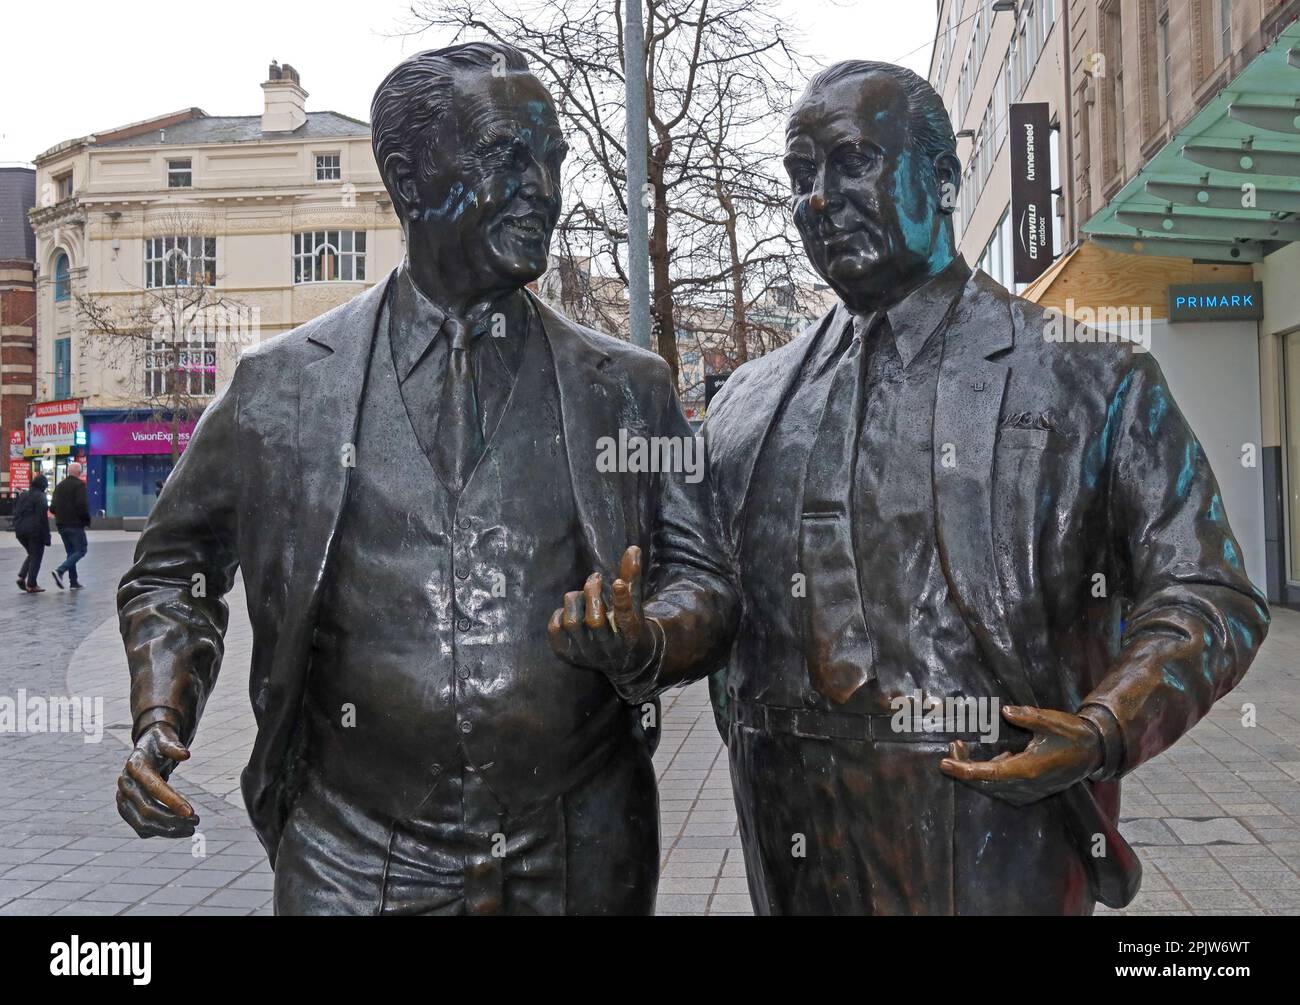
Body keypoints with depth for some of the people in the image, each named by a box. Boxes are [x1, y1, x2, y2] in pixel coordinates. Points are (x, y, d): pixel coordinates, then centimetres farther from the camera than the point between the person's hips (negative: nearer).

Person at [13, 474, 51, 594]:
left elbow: (16, 513, 14)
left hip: (20, 531, 7)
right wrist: (46, 537, -12)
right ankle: (31, 585, 1)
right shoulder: (41, 497, -10)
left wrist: (17, 528, 17)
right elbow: (43, 517, -14)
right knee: (36, 557, 2)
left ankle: (21, 577, 4)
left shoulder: (22, 495, 13)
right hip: (35, 531, -7)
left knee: (31, 555, 21)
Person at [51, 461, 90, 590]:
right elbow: (82, 505, -19)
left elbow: (52, 507, 12)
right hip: (75, 524, -8)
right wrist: (87, 519, -6)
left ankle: (73, 581, 12)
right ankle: (60, 571, -21)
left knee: (71, 552, 14)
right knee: (81, 550, -4)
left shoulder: (59, 486, 13)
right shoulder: (79, 485, -10)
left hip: (61, 524, 8)